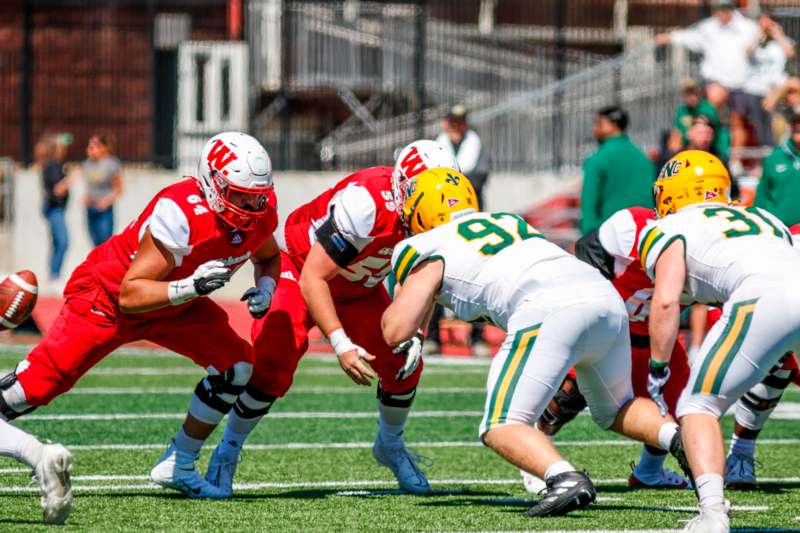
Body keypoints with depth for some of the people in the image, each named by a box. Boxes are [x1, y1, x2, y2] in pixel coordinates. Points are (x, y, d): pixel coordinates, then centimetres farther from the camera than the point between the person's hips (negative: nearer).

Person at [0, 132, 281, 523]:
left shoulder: (261, 213, -15)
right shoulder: (182, 214, -37)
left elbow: (268, 258, 12)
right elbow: (130, 295, -35)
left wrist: (265, 287, -10)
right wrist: (189, 287, -48)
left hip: (174, 303, 7)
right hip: (108, 296, -7)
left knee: (237, 364, -5)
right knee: (38, 382, -13)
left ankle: (177, 468, 6)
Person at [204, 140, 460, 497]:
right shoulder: (367, 203, -41)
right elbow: (313, 278, -38)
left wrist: (415, 333, -19)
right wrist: (341, 345, -44)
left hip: (358, 289, 6)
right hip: (299, 269, -6)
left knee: (403, 363, -4)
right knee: (273, 366, -22)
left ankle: (391, 447, 24)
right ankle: (229, 449, 0)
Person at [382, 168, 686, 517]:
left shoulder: (432, 251, 14)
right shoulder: (508, 221, 32)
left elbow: (396, 331, 8)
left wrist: (404, 290, 29)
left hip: (551, 313, -7)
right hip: (608, 297, 7)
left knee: (501, 429, 0)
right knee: (616, 411, 28)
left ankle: (565, 479, -26)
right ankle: (679, 437, 2)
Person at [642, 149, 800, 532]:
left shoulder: (669, 229, 19)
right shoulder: (764, 218, 36)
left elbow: (666, 301, 6)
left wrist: (658, 371, 14)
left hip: (766, 299, -5)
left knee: (699, 406, 8)